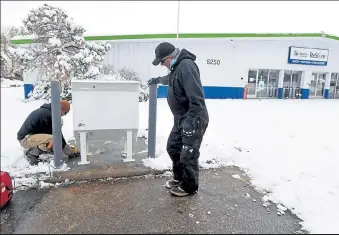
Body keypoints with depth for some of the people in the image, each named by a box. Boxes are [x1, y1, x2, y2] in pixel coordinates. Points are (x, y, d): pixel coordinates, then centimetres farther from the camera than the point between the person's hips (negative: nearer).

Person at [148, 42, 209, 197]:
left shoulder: (186, 66, -23)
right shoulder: (176, 66, 11)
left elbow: (197, 99, -29)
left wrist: (190, 122, -30)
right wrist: (158, 80, 50)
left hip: (193, 120, -10)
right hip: (181, 119, 11)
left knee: (188, 155, 1)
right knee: (173, 147, 20)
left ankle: (189, 187, 23)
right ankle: (179, 178, 39)